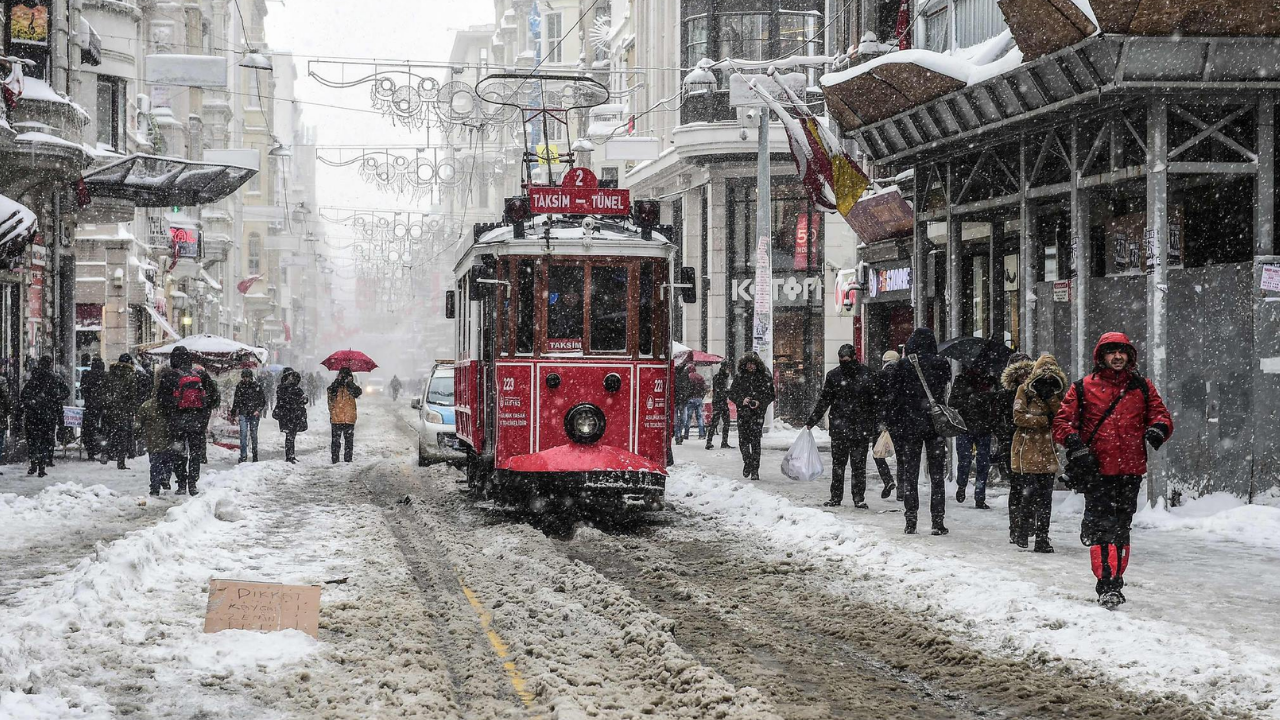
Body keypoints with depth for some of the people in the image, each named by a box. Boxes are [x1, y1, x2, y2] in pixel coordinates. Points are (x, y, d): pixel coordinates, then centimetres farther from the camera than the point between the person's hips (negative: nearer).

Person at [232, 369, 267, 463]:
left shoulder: (257, 386, 0)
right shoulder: (240, 386, 6)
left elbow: (263, 400, 5)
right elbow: (236, 400, 14)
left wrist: (258, 410, -8)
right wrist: (233, 413, 14)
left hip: (254, 414, -1)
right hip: (243, 414, 1)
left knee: (253, 434, 5)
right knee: (243, 434, -9)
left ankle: (255, 455, 15)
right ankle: (243, 456, -8)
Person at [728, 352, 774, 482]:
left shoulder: (764, 377, 3)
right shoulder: (739, 377, 8)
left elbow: (770, 395, 5)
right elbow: (732, 394, 9)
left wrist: (759, 403, -12)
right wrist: (742, 400, -9)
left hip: (757, 413, -2)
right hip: (743, 413, 2)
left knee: (755, 442, -8)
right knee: (743, 441, -3)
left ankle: (755, 471, -2)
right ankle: (747, 462, 24)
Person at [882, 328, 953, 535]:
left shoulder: (901, 366, -4)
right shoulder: (940, 365, -4)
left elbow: (890, 397, -3)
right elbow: (946, 393, 1)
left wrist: (891, 425, 3)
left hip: (908, 426, 0)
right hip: (935, 425, 0)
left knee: (909, 474, 8)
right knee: (937, 475, 6)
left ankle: (910, 521, 5)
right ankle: (937, 521, 2)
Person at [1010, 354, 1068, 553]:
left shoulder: (1058, 393, 13)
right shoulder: (1025, 390, 1)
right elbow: (1019, 417, -7)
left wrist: (1051, 398, -12)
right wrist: (1045, 420, -9)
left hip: (1048, 452, 4)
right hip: (1027, 451, -4)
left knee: (1045, 497, 0)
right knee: (1028, 493, -9)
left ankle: (1042, 538, 5)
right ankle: (1022, 533, 9)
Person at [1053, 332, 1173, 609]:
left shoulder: (1142, 388, 12)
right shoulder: (1083, 388, 5)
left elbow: (1161, 414, 13)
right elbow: (1062, 421, 4)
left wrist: (1158, 429, -12)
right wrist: (1075, 445, -14)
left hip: (1130, 471, 3)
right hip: (1096, 471, -3)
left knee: (1121, 528, 11)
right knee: (1104, 527, -12)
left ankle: (1115, 581, 21)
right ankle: (1106, 586, -15)